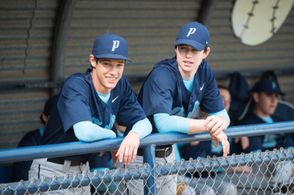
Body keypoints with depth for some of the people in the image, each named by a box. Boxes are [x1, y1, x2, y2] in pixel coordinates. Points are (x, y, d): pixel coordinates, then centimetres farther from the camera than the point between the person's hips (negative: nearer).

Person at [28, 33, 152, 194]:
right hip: (54, 170, -7)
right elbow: (85, 132, -38)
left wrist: (134, 134, -24)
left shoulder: (121, 85, -1)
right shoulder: (76, 85, -23)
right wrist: (112, 136, -18)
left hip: (82, 168, 7)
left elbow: (144, 122, 0)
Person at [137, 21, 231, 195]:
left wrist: (219, 123, -25)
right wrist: (208, 125, -36)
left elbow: (221, 114, 0)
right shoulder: (163, 75, -25)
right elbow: (163, 124, -38)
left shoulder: (204, 72, -3)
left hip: (168, 152, 7)